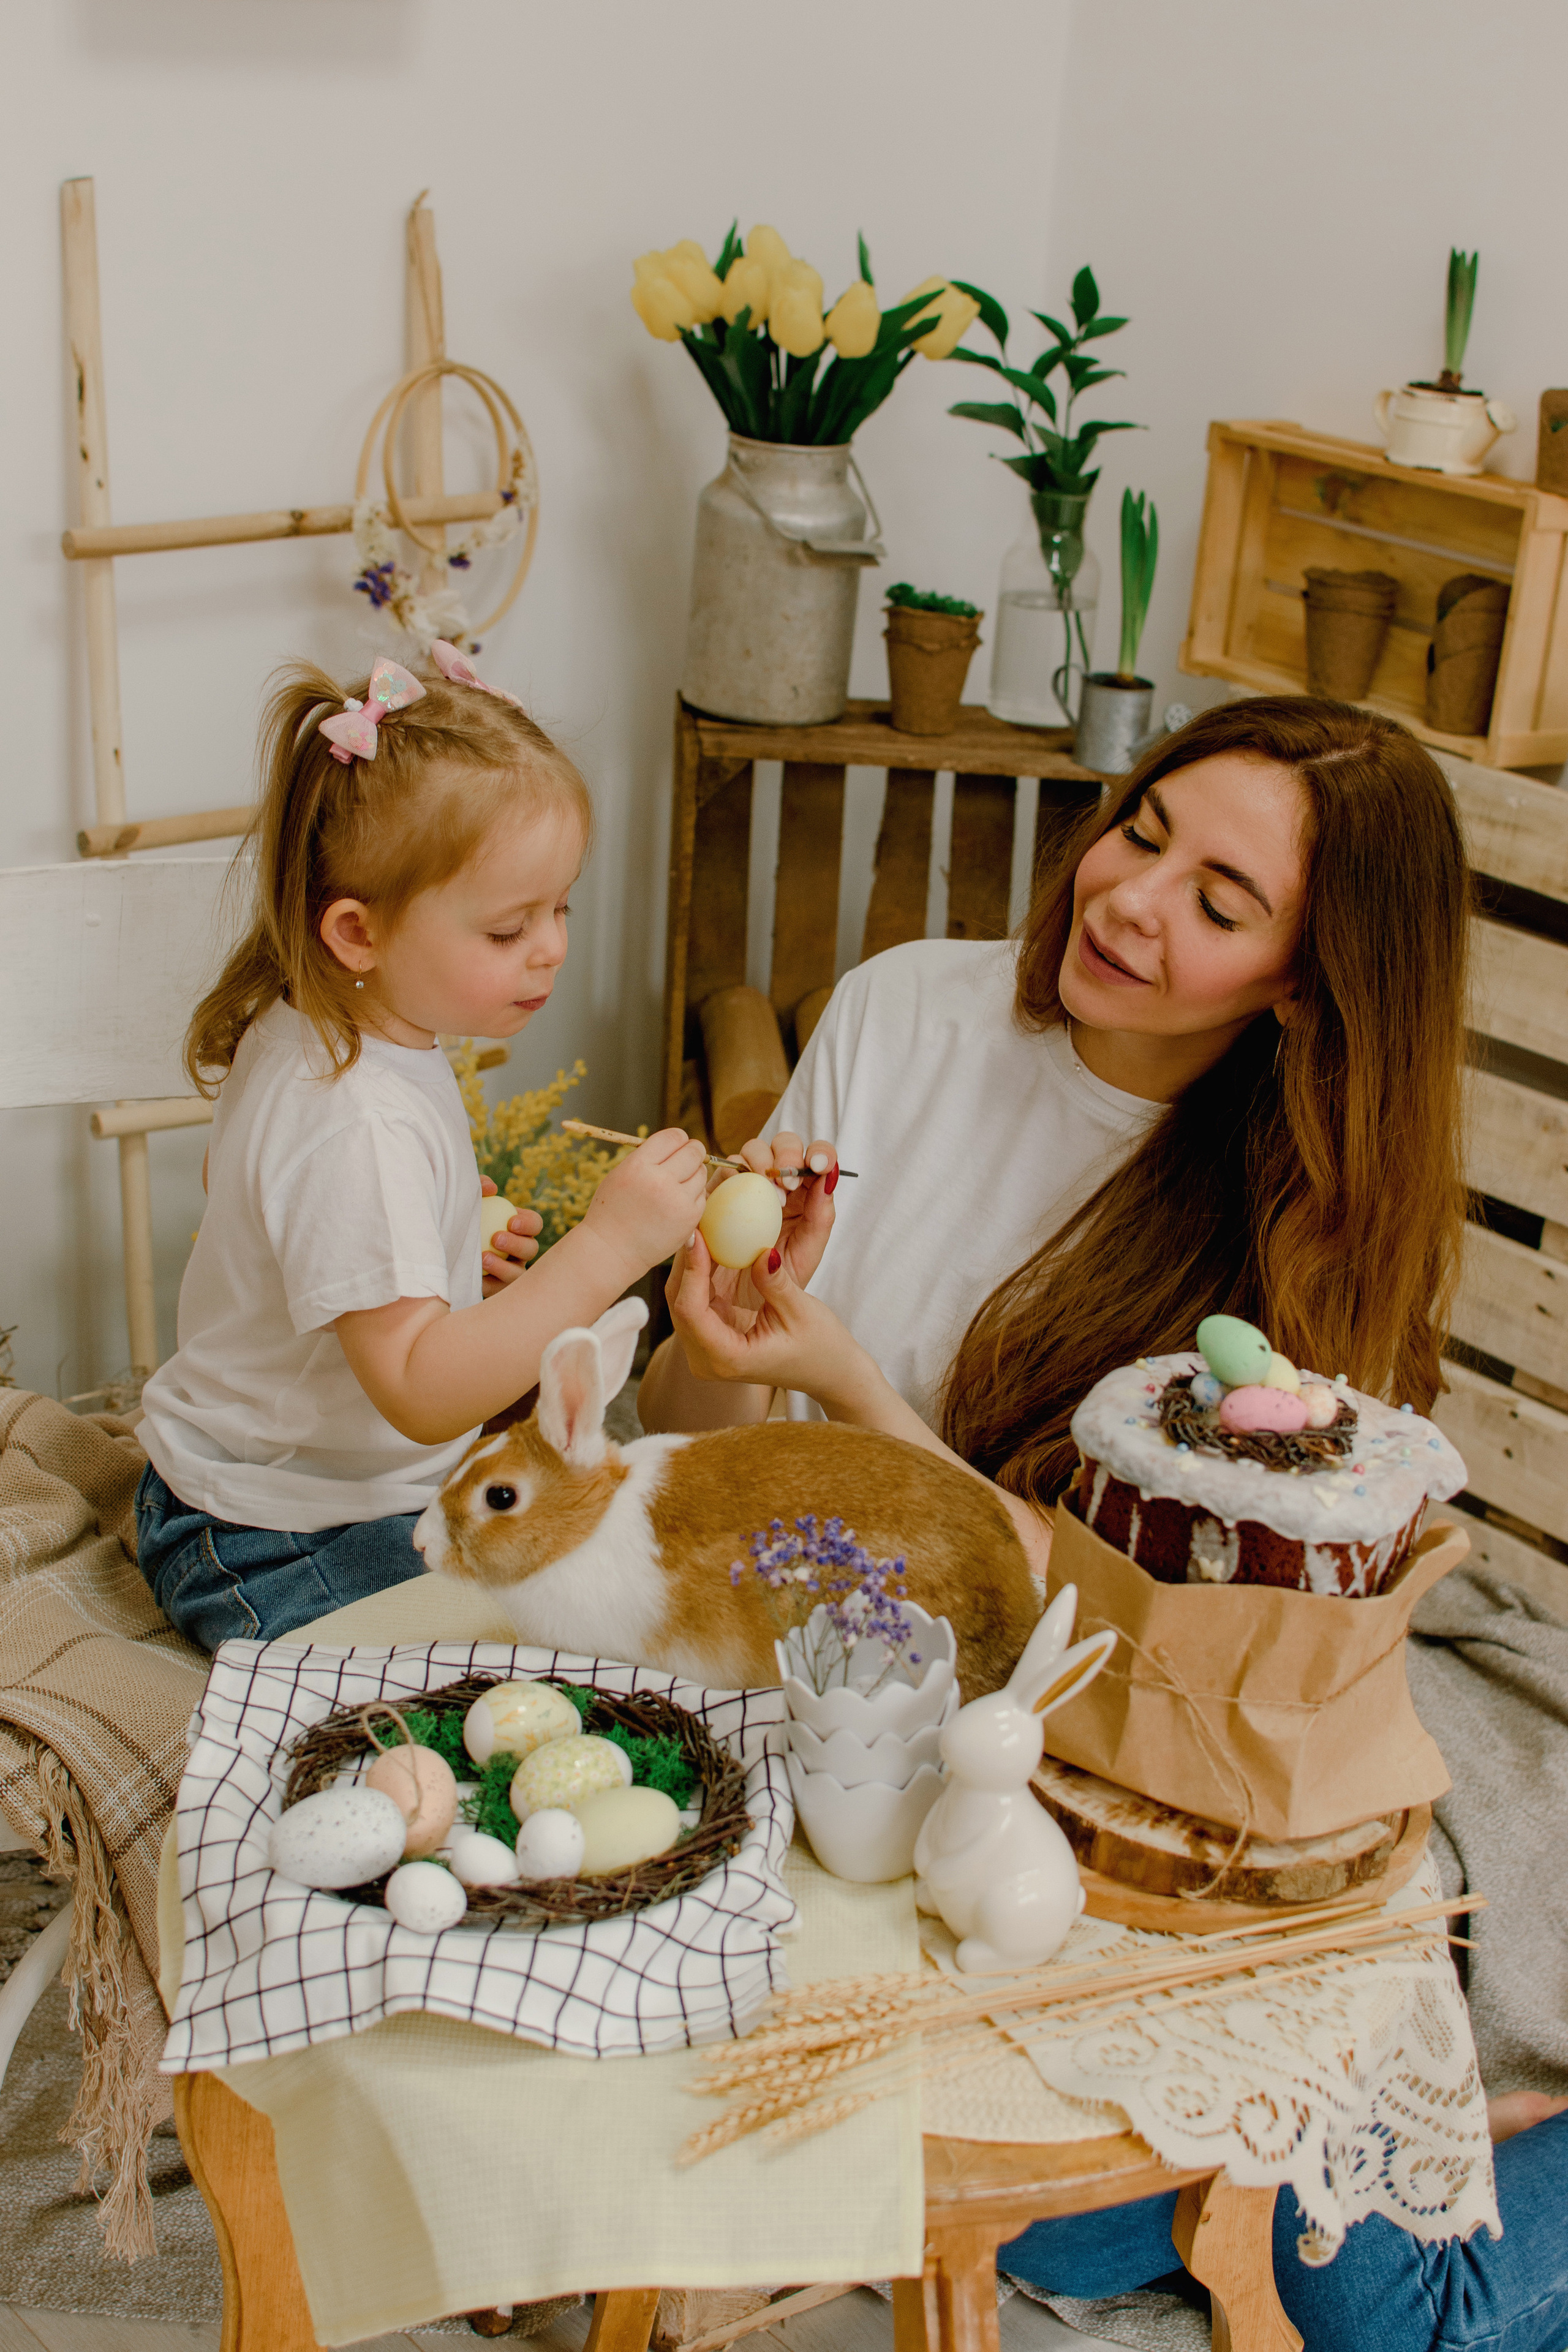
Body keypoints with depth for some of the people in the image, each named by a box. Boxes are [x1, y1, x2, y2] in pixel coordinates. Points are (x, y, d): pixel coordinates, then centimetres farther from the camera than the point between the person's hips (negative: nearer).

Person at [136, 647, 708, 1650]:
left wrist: (448, 1253, 8)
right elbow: (422, 1394, -35)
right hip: (281, 1554, -10)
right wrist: (606, 1249, -40)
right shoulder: (360, 1131, -32)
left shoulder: (300, 1032, 0)